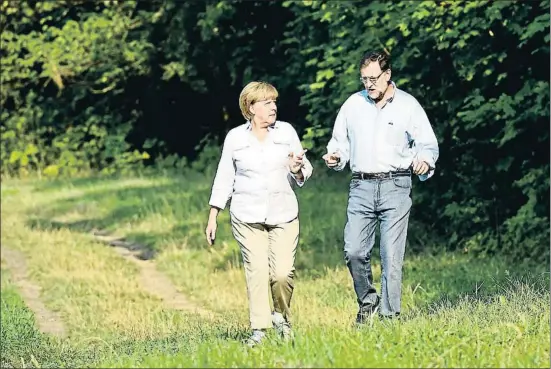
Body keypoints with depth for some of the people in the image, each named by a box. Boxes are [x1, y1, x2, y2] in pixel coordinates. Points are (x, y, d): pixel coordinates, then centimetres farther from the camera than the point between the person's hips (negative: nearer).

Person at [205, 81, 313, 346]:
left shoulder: (287, 132, 7)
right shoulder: (235, 138, 5)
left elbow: (305, 173, 13)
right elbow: (224, 178, 11)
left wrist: (297, 170, -12)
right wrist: (212, 218, 9)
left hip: (283, 215, 1)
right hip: (247, 216, -1)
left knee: (283, 273, -9)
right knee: (256, 272, -8)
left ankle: (281, 316, 16)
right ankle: (258, 329, -3)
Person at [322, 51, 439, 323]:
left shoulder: (408, 105, 3)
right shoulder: (353, 104, 11)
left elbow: (428, 144, 4)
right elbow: (341, 142, 19)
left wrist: (424, 161, -17)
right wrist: (335, 158, -3)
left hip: (395, 186, -2)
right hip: (361, 186, 2)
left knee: (392, 256, -6)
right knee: (353, 251, -6)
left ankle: (390, 315, 0)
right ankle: (367, 300, 18)